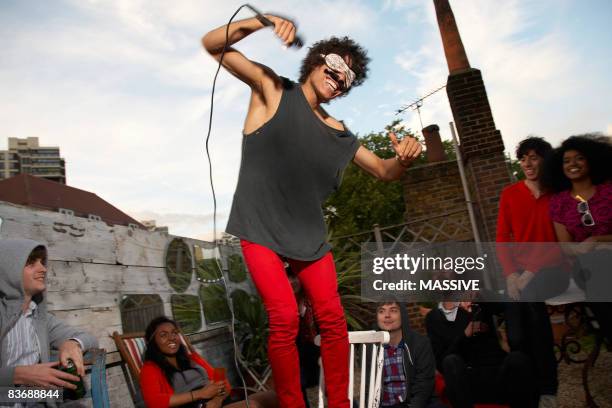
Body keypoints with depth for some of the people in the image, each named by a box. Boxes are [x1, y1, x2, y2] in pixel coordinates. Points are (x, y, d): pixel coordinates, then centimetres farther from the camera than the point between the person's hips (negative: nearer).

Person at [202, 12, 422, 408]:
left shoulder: (339, 134, 8)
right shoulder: (272, 88, -3)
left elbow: (384, 171, 11)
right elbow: (213, 45, -6)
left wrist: (404, 158, -13)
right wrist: (258, 22, -24)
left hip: (309, 232, 5)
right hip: (259, 228, -5)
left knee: (333, 318, 1)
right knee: (285, 319, -14)